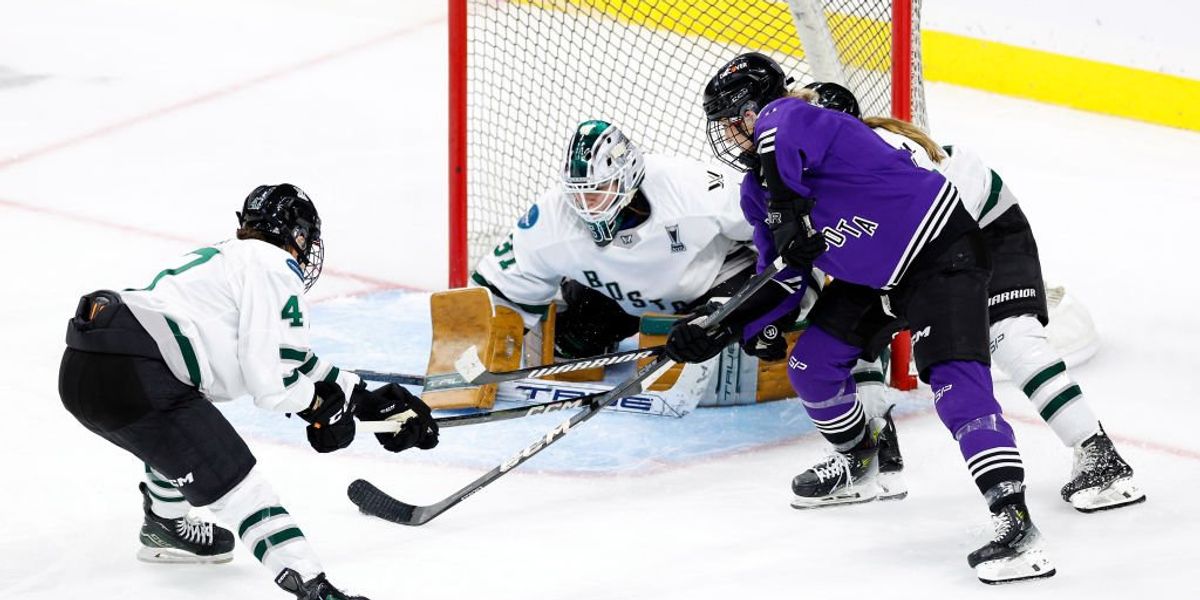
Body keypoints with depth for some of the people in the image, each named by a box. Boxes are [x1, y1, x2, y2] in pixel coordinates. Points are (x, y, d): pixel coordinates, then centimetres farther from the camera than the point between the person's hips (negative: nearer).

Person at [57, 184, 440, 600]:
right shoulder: (275, 267, 2)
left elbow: (291, 359, 35)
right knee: (236, 484, -10)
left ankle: (164, 528, 58)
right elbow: (271, 381, -5)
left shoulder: (226, 259, 30)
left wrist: (364, 399, 35)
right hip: (132, 375, -9)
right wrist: (321, 407, 14)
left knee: (182, 435, 38)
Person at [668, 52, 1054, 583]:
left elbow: (780, 133, -48)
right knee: (810, 364, 10)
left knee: (955, 381, -24)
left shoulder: (789, 117, -21)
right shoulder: (758, 191, 7)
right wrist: (718, 330, -1)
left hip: (941, 249, -10)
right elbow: (779, 282, 10)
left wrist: (789, 215, -42)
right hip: (875, 275, 10)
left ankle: (1015, 522, -33)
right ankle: (857, 464, 37)